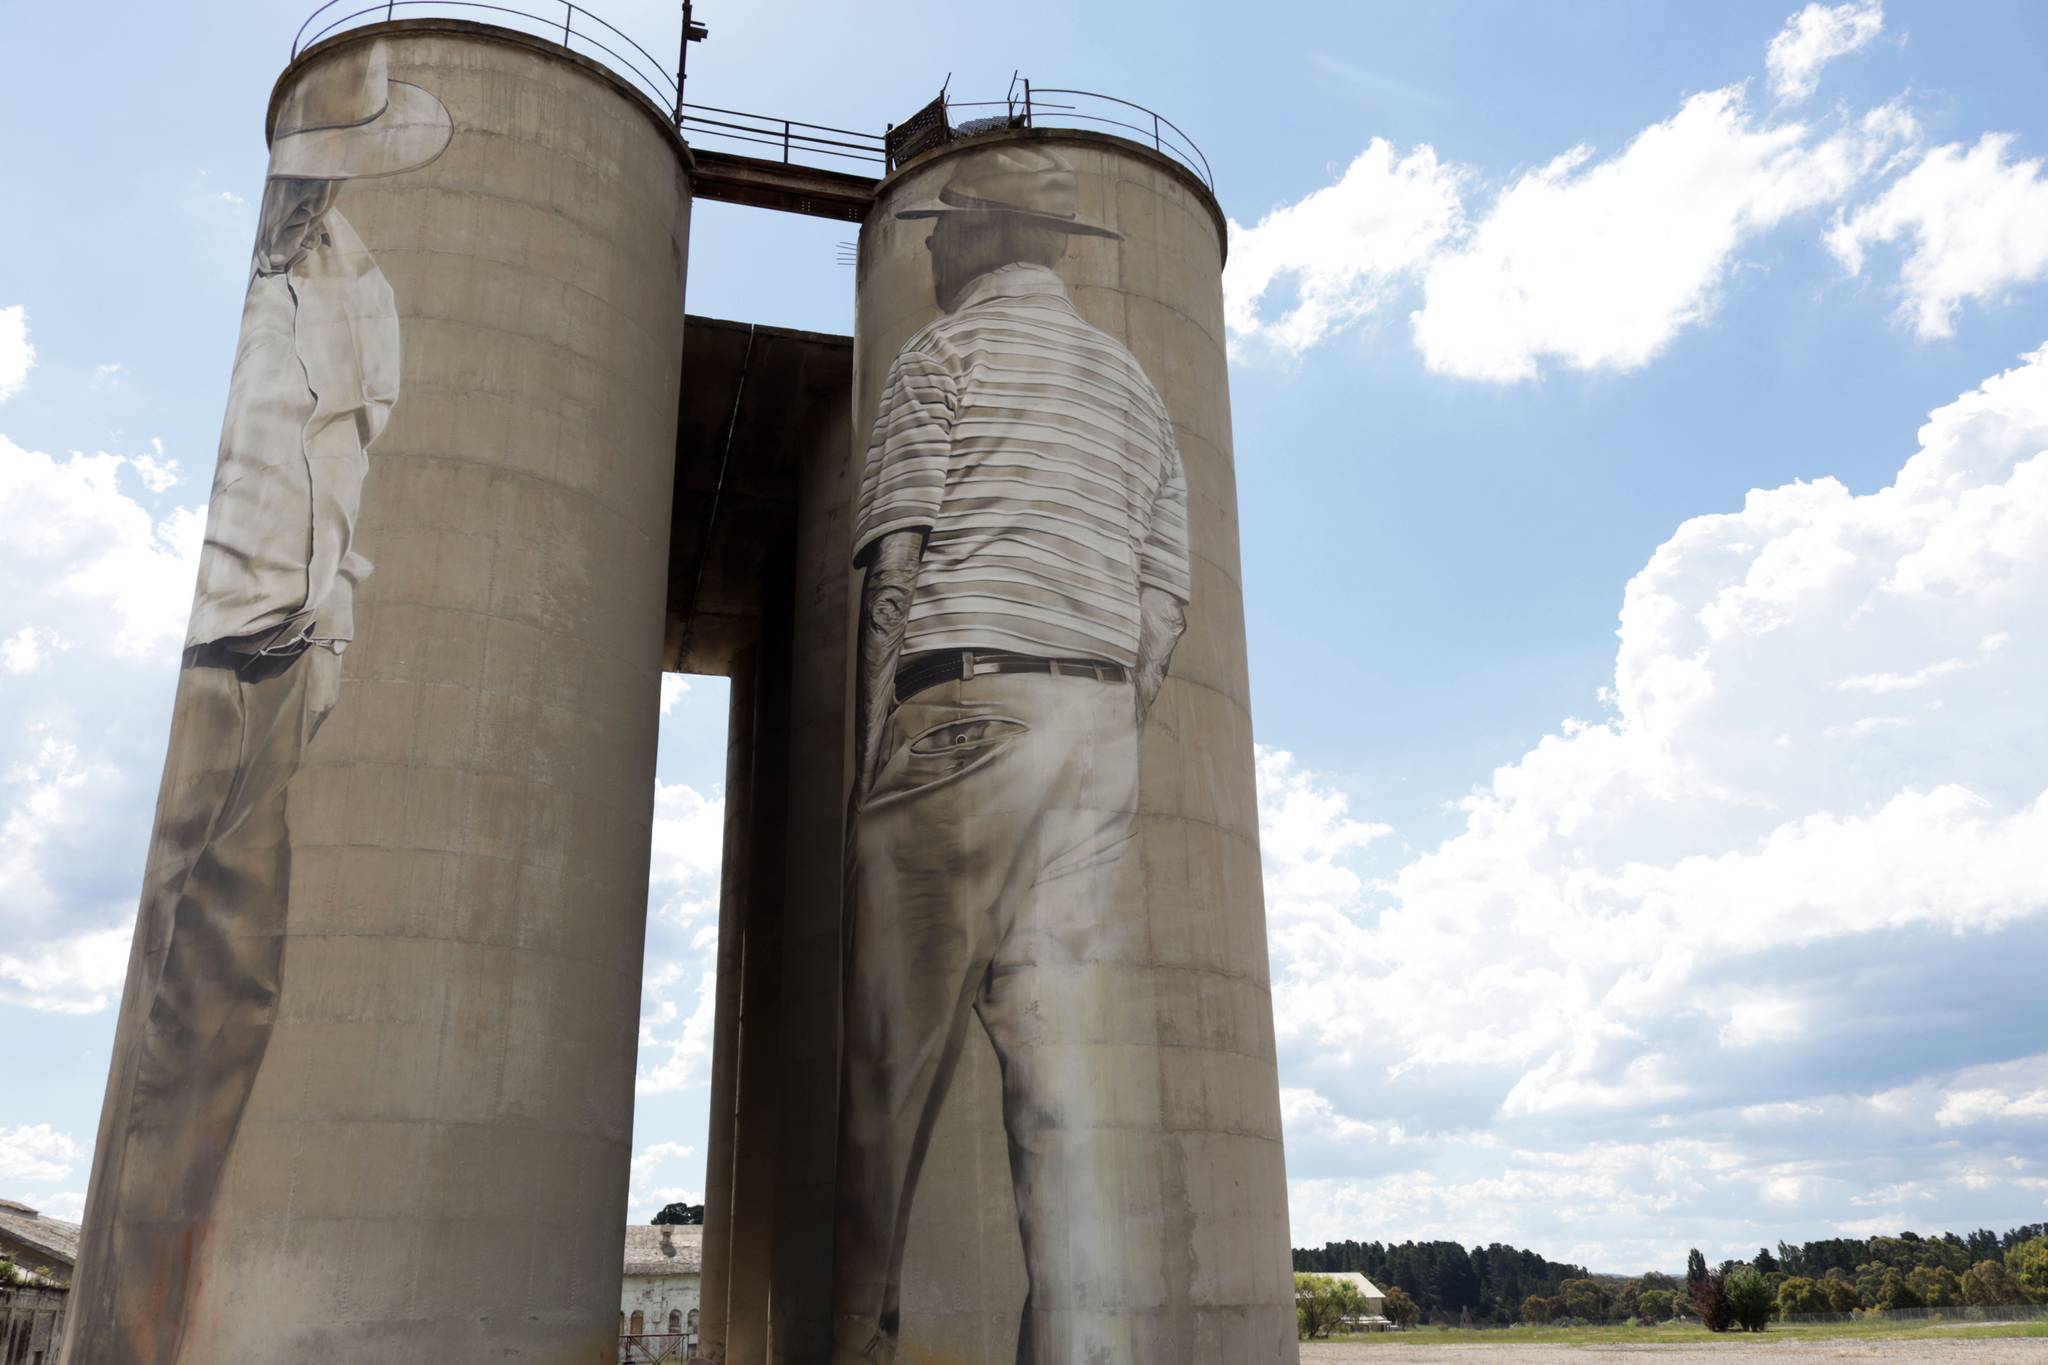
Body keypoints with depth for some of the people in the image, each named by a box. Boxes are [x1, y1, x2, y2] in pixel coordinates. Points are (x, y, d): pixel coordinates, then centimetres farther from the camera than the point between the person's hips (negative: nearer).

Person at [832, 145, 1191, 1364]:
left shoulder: (943, 353, 5)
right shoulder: (1136, 387, 23)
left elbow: (897, 565, -6)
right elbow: (1165, 605, 15)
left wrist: (868, 749, -6)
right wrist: (1098, 755, 17)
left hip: (965, 700, -5)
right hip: (1098, 722, 6)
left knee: (896, 1047, 0)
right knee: (1065, 1044, -1)